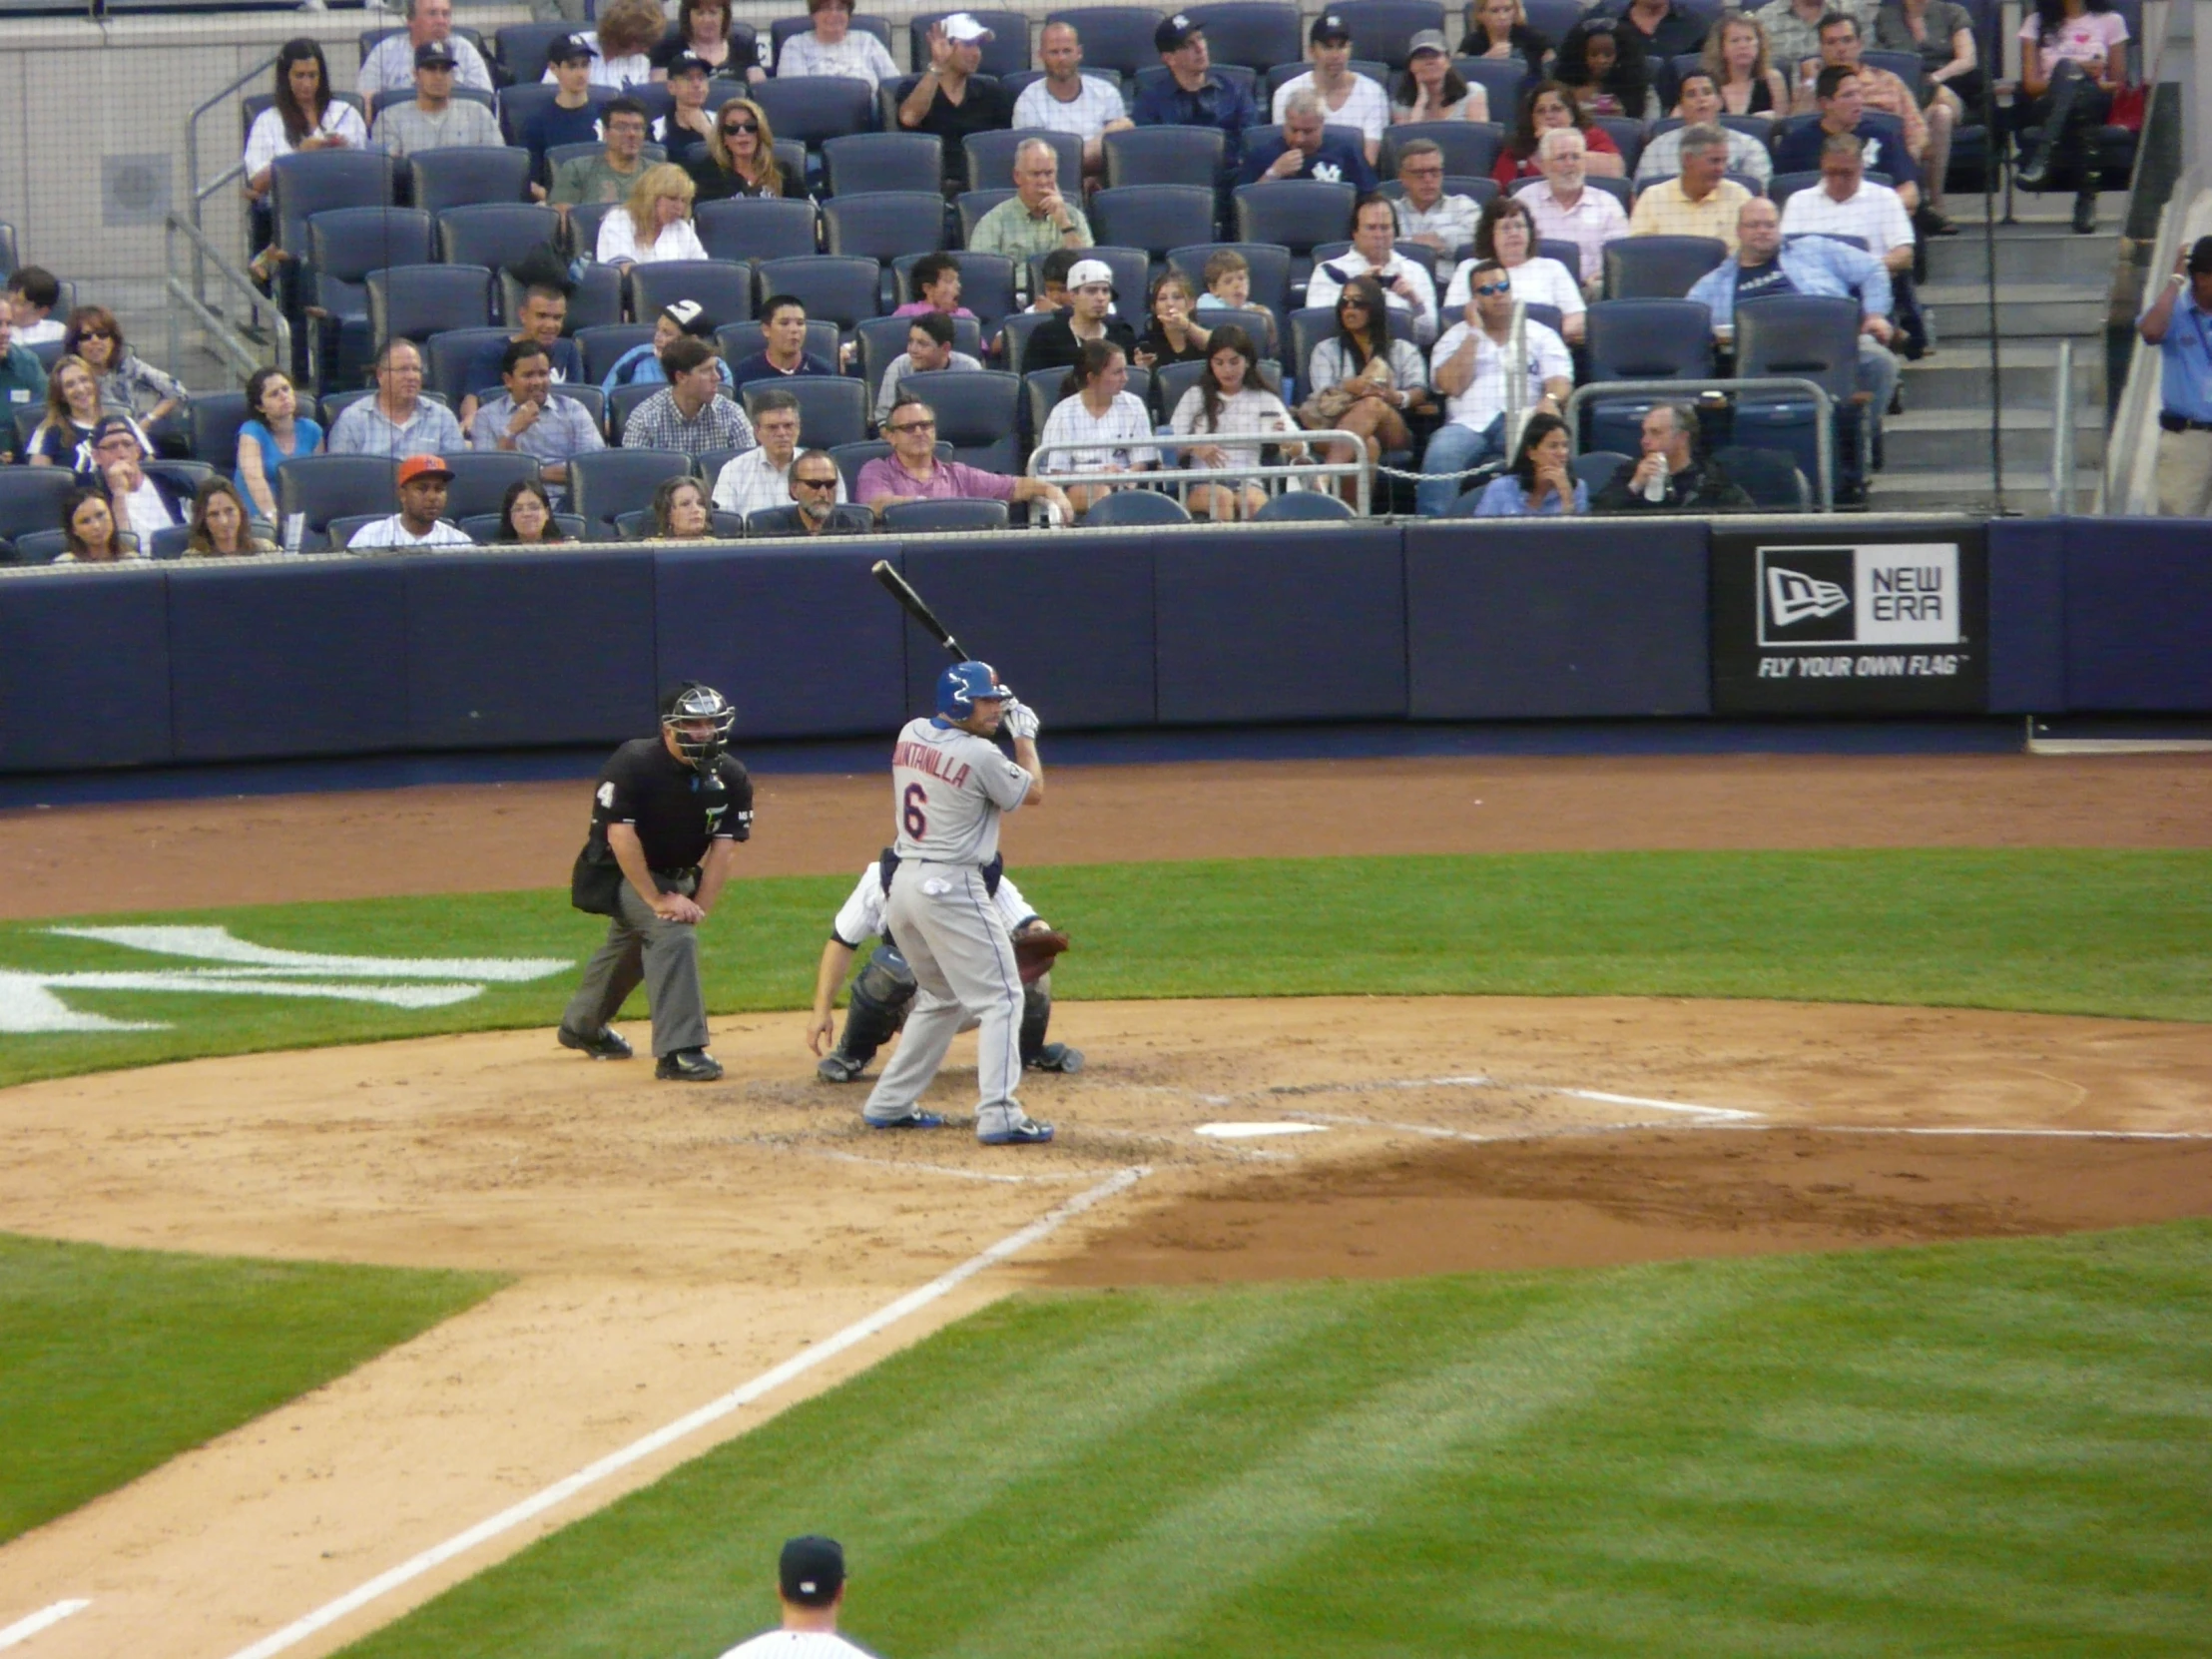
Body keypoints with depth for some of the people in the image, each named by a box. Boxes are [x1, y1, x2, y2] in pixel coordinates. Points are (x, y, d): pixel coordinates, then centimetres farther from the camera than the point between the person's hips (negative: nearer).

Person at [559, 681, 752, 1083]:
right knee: (673, 933, -28)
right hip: (619, 871, -7)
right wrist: (657, 900, -32)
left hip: (676, 876, 7)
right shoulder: (632, 764, -27)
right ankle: (679, 1051, -29)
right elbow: (621, 836, -30)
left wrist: (699, 905, -24)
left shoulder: (731, 778, -13)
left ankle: (582, 1026, 51)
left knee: (630, 945, 25)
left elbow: (724, 847, -13)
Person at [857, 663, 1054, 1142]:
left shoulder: (910, 736, 7)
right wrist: (1025, 736, 14)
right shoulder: (979, 756, -14)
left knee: (942, 998, 23)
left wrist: (997, 719, 19)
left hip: (903, 884, 8)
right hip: (951, 887, -8)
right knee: (1000, 997, -4)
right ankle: (998, 1116, -15)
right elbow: (1033, 793, 2)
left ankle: (890, 1103, 24)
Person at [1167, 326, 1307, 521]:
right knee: (1223, 497, -35)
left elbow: (1299, 451, 6)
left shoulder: (1265, 401, 15)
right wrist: (1194, 447, -16)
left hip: (1248, 483, 0)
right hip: (1204, 485, 0)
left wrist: (1287, 441, -20)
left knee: (1254, 501, -35)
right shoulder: (1195, 397, 15)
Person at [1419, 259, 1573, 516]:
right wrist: (1474, 333, 5)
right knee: (1440, 454, -34)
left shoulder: (1541, 335, 21)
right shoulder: (1457, 336, 21)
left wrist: (1550, 399, -18)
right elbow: (1452, 385, 4)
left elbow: (1560, 381, 7)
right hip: (1469, 423, 0)